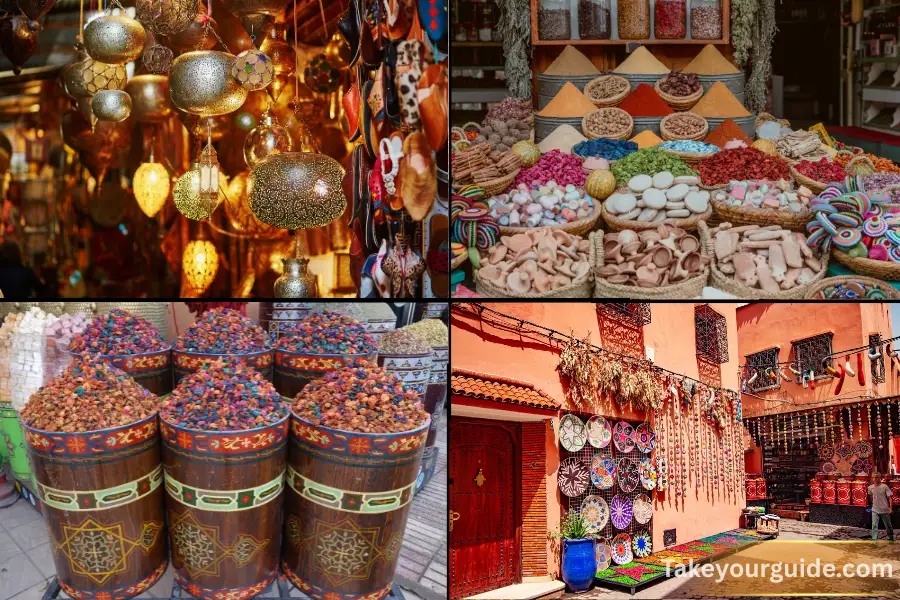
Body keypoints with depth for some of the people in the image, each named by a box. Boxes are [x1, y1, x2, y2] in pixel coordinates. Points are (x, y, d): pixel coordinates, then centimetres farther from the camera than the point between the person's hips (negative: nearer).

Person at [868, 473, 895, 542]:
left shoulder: (884, 487, -11)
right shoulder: (870, 487, -1)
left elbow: (889, 497, -10)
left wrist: (890, 508, -15)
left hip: (884, 510, -2)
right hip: (875, 510, 2)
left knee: (888, 525, 14)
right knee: (874, 525, -7)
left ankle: (891, 538, 35)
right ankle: (874, 540, -7)